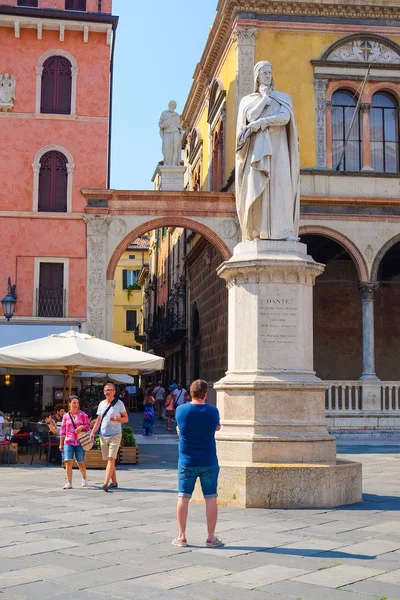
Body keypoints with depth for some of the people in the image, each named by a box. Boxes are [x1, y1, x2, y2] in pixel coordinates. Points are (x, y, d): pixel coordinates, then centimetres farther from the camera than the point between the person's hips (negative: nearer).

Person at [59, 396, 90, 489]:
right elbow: (62, 430, 12)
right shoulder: (66, 416, 9)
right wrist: (61, 444, 11)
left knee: (80, 462, 7)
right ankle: (69, 483, -10)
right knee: (68, 461, -13)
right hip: (68, 442, 1)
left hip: (80, 441, -1)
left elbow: (88, 425, 4)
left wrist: (82, 427, -17)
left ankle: (84, 478, 34)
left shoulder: (83, 414, 4)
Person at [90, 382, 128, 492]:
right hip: (103, 435, 5)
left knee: (111, 459, -13)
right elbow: (98, 420, 16)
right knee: (108, 460, 9)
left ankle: (106, 483, -20)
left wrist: (117, 419, -18)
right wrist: (93, 432, 4)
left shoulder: (119, 403, 0)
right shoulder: (101, 404, 12)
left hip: (115, 435, -5)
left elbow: (126, 418, 2)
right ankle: (114, 482, 20)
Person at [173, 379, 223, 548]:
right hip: (208, 462, -1)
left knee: (183, 498, 7)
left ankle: (181, 537, 11)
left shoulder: (180, 410, -6)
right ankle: (211, 537, 9)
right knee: (211, 498, 6)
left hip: (187, 462, 1)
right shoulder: (213, 411, -7)